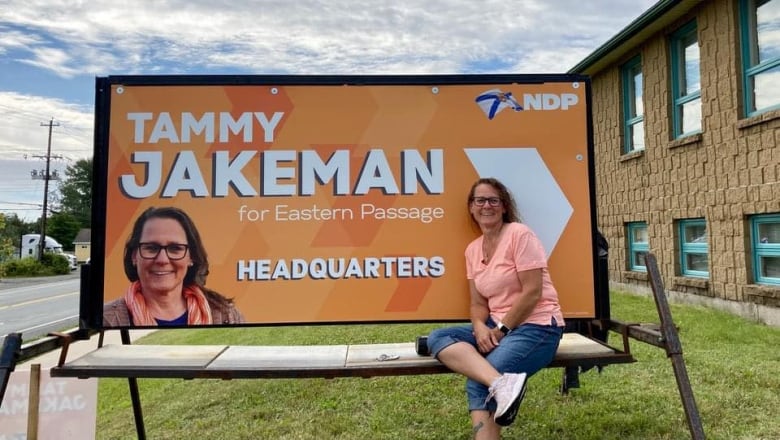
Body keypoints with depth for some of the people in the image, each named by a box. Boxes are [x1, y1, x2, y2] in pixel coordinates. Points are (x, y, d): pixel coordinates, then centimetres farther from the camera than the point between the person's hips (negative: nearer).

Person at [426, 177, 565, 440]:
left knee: (478, 384, -26)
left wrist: (501, 329, -14)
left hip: (537, 327, -7)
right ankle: (500, 382, -37)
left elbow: (533, 292, -15)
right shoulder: (472, 249, 10)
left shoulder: (519, 234, -10)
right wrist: (481, 328, -13)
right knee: (437, 338, -18)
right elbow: (479, 303, 8)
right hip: (498, 327, 7)